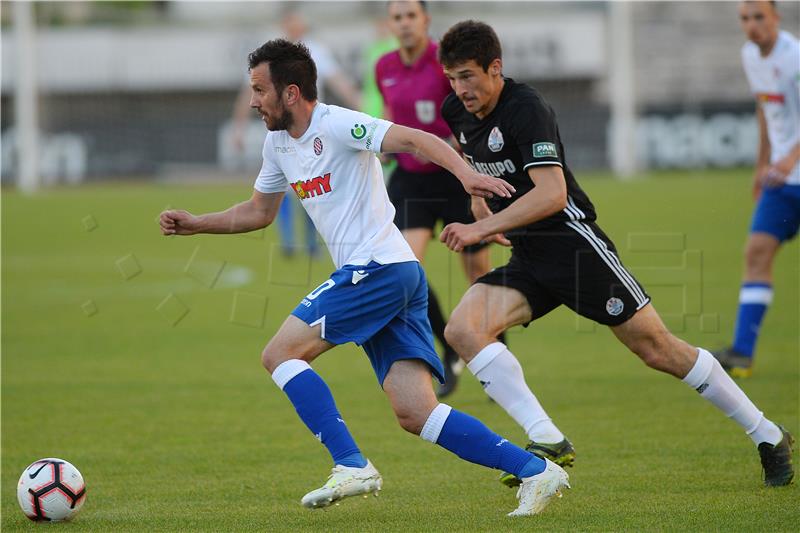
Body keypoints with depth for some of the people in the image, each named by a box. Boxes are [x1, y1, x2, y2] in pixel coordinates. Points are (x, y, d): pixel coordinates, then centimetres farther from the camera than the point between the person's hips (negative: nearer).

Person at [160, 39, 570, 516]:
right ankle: (536, 471, -6)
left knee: (280, 354, -6)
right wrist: (195, 224, 26)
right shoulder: (278, 142, 19)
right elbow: (259, 212, 34)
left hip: (379, 267, -9)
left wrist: (465, 173, -36)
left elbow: (412, 139, -21)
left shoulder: (336, 126, -9)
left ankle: (351, 467, -10)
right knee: (415, 414, -2)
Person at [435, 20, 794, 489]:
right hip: (527, 261, 7)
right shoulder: (458, 112, 5)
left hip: (575, 245, -7)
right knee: (462, 330, -15)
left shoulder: (526, 108, -19)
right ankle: (547, 441, -17)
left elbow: (551, 193, -30)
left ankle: (768, 436, 12)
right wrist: (480, 201, 17)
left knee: (658, 349, -3)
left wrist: (481, 229, -31)